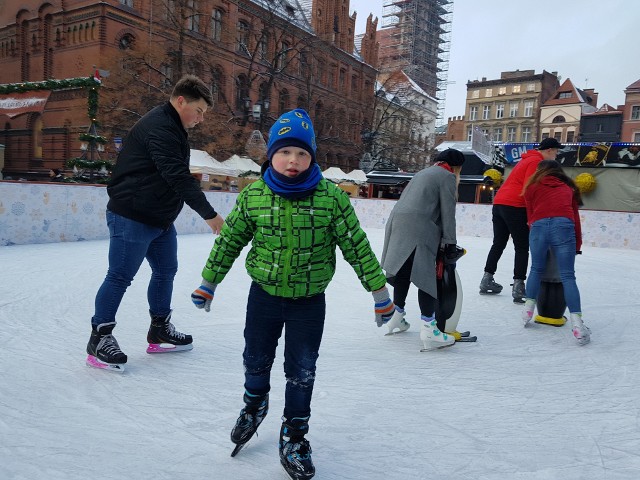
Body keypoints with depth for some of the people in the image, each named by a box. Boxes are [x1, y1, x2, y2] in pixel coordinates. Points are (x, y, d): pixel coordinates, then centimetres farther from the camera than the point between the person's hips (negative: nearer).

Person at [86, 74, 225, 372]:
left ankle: (160, 331, 28)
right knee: (120, 277, -3)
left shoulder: (173, 129, 14)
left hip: (161, 218, 10)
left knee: (166, 270, 15)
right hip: (132, 217, -10)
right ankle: (99, 339, 11)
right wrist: (209, 214, -27)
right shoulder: (158, 127, -19)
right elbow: (179, 177, -28)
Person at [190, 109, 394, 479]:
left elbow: (357, 246, -7)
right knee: (256, 361, 20)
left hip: (309, 301, -1)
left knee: (302, 372, 9)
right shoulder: (253, 196, -9)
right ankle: (254, 405, 52)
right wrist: (209, 282, 10)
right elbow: (229, 241, 3)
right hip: (264, 295, 2)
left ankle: (294, 435, 32)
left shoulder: (331, 197, -14)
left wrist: (379, 289, -3)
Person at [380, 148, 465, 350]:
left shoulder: (424, 172, 31)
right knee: (425, 275, -9)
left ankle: (396, 317, 26)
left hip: (397, 221, 8)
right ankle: (428, 328, -12)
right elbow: (447, 212, -1)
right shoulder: (447, 176, 7)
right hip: (418, 226, -8)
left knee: (404, 271, 17)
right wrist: (450, 242, 2)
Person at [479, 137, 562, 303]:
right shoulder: (537, 162, -6)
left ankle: (487, 280, 21)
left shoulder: (527, 160, 23)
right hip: (515, 207, -9)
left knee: (498, 244, 16)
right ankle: (518, 286, -7)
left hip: (499, 204, 9)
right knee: (522, 248, -4)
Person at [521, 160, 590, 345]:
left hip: (539, 226, 0)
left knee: (536, 269, 21)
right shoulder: (568, 187, 30)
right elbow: (575, 217, 23)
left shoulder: (532, 187, 26)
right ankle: (577, 322, -9)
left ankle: (528, 309, 19)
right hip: (563, 226, 0)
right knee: (568, 276, 0)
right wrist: (577, 245, 25)